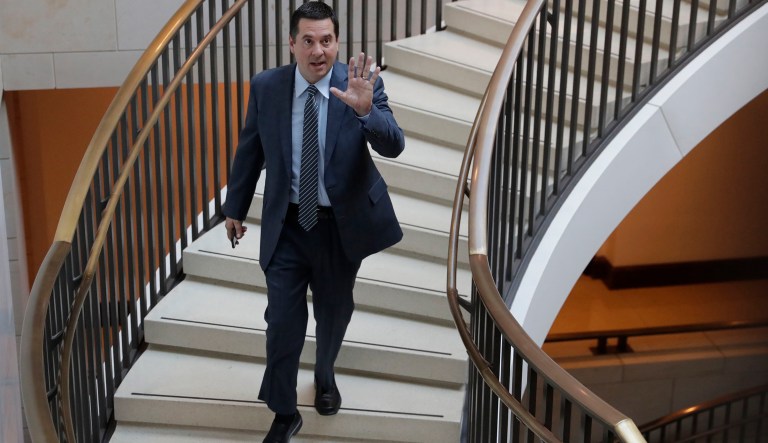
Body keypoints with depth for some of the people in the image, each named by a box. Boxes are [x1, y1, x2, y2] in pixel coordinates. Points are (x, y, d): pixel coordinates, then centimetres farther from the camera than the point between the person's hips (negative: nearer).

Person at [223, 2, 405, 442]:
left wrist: (365, 109, -43)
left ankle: (325, 377, 50)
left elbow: (394, 146, -24)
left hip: (343, 224, 0)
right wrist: (236, 208, 12)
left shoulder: (362, 83, -13)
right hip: (286, 224, 0)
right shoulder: (266, 86, -9)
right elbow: (250, 151, 4)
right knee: (283, 321, 2)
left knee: (334, 313, 19)